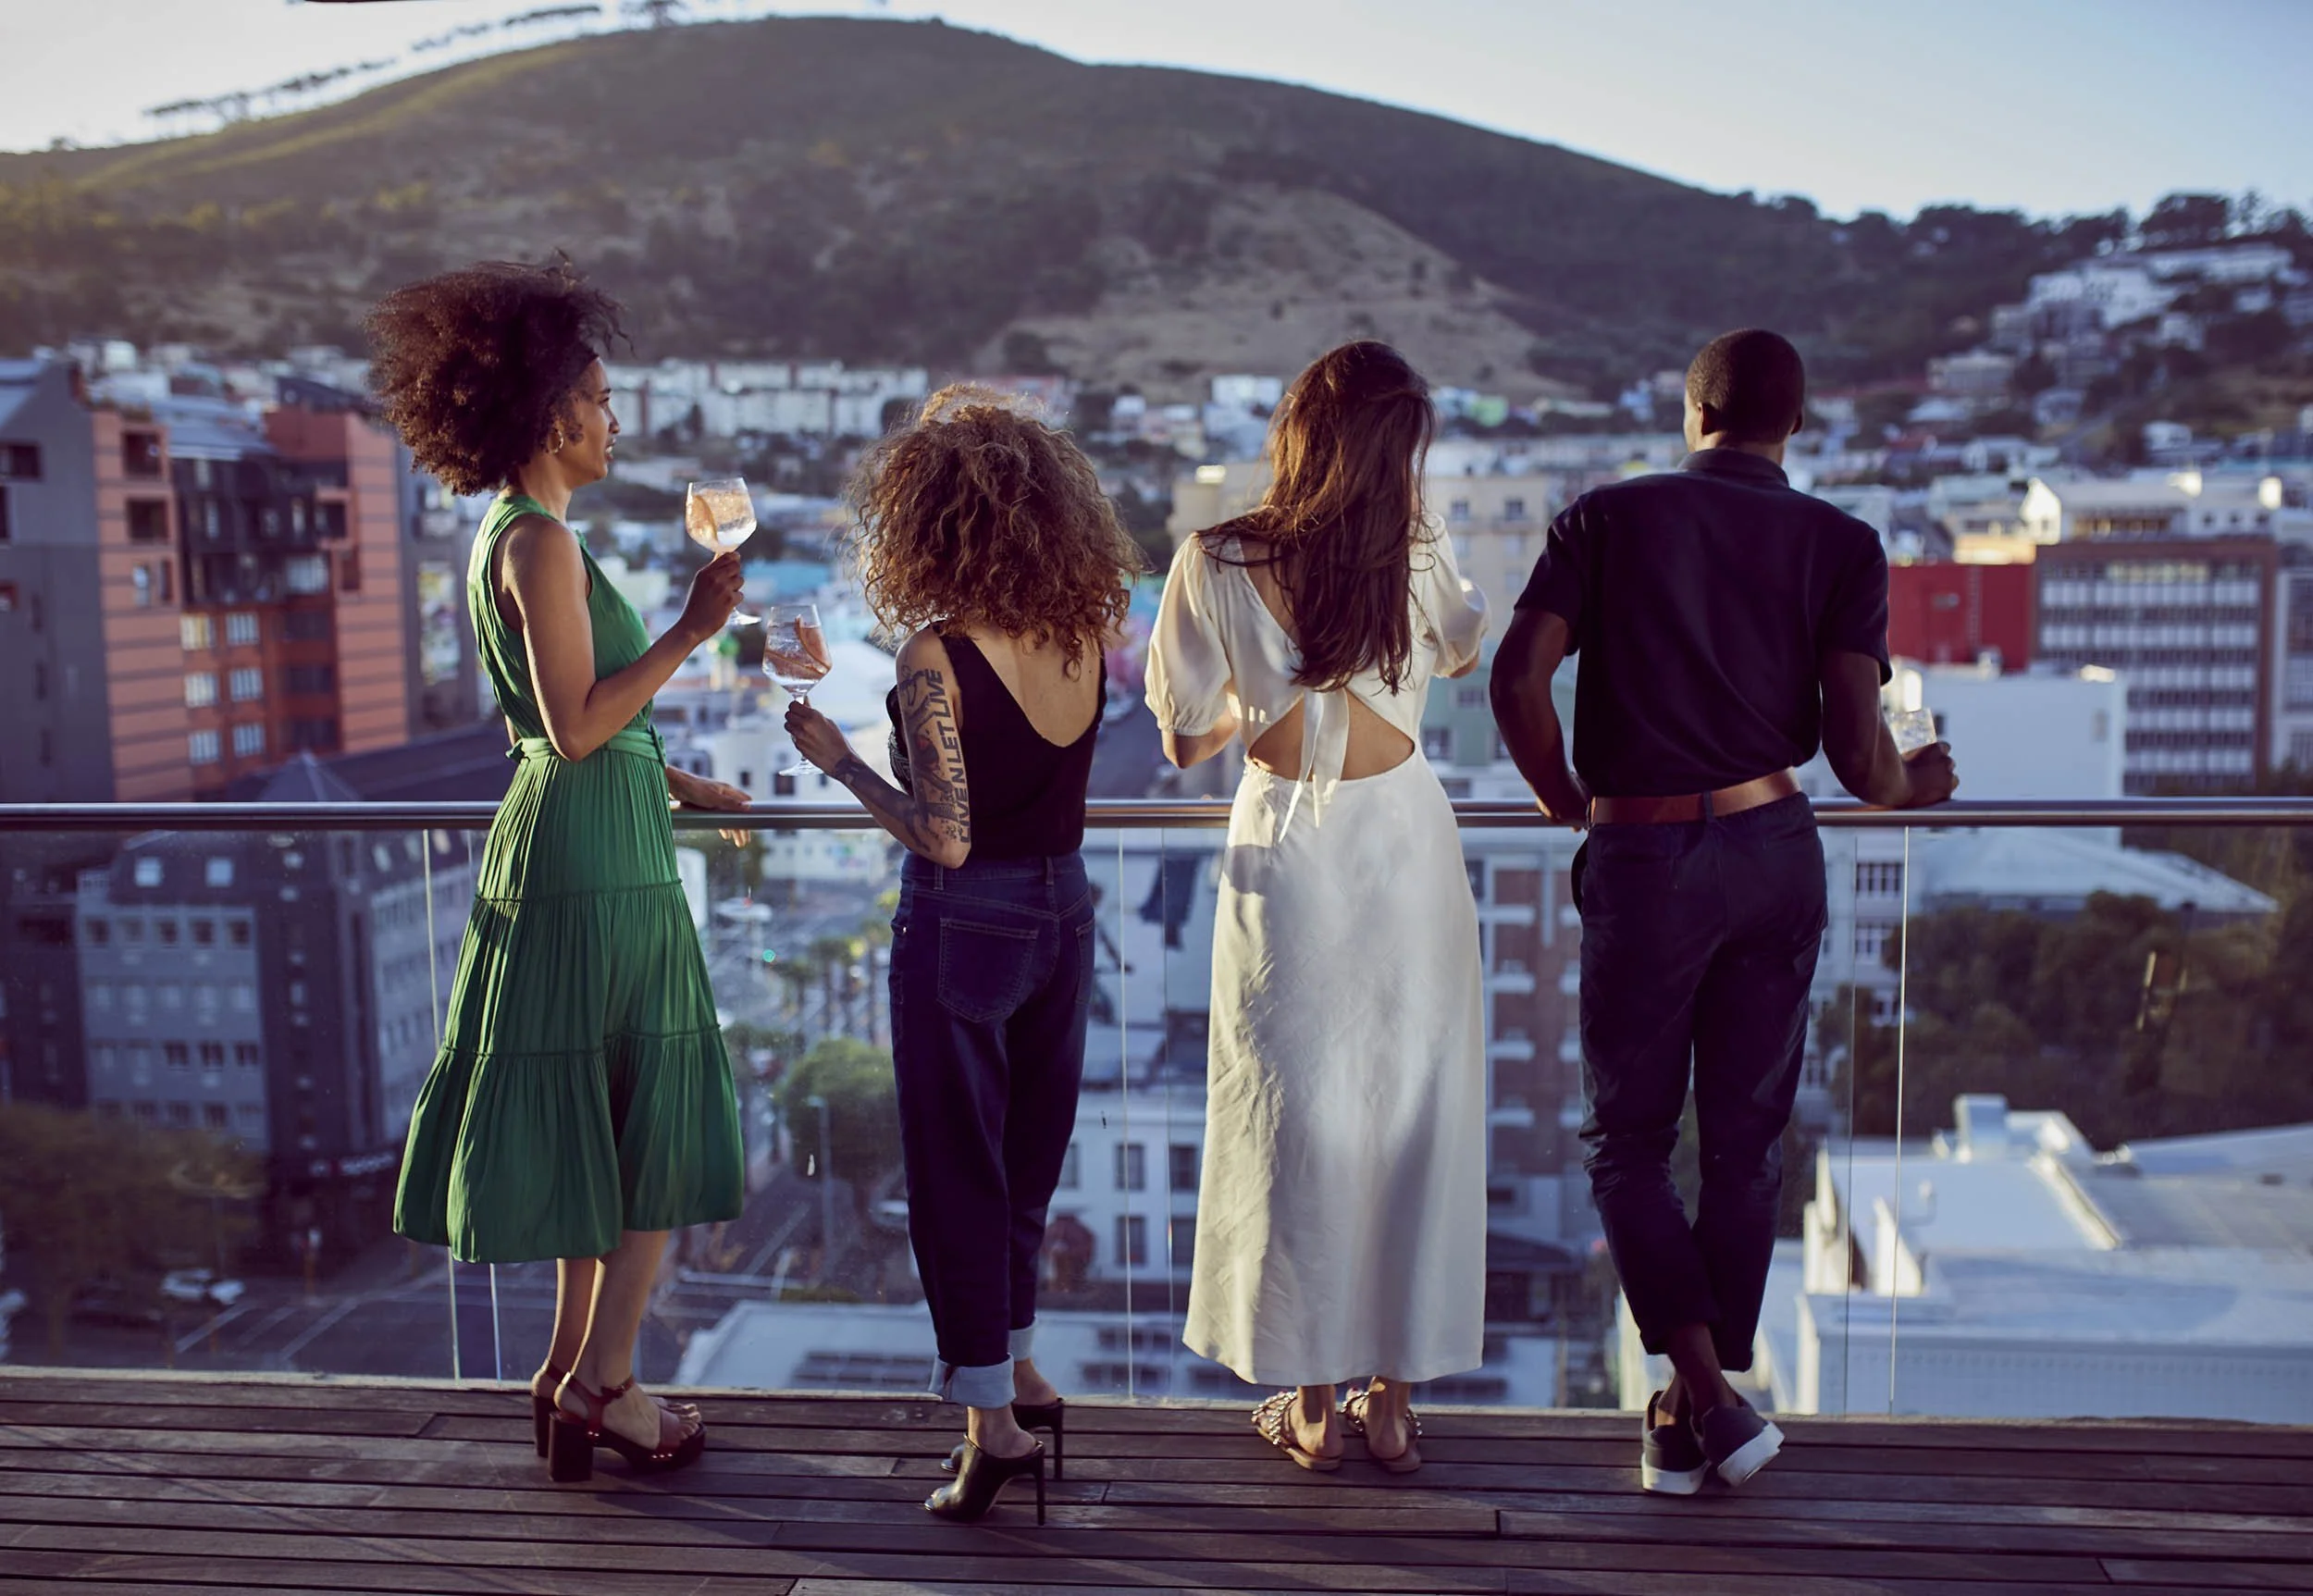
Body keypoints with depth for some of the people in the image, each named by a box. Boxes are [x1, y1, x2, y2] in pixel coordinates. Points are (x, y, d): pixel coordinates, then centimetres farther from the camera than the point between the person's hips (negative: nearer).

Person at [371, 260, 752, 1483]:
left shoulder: (506, 536, 15)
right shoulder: (541, 540, -16)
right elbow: (578, 727, -21)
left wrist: (676, 783, 23)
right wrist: (690, 633, -19)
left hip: (559, 848, 10)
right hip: (596, 863, -10)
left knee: (597, 1125, 17)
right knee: (655, 1128, 0)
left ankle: (576, 1364, 26)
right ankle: (598, 1383, 8)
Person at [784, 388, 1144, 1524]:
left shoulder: (936, 653, -20)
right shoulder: (1085, 633, -4)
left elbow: (942, 838, -23)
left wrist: (836, 757, -10)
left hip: (962, 928, -6)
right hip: (1063, 915, 6)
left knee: (957, 1168, 7)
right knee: (1028, 1154, 21)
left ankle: (992, 1420, 13)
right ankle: (1018, 1370, 36)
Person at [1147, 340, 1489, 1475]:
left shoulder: (1218, 564, -12)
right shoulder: (1419, 561, -7)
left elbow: (1185, 741, -2)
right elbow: (1466, 650, 16)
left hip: (1290, 858, -1)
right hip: (1408, 845, 2)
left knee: (1295, 1118, 11)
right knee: (1413, 1112, 12)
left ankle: (1312, 1404, 21)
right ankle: (1394, 1395, 22)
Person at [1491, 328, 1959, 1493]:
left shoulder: (1606, 519, 2)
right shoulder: (1842, 544, 4)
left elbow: (1518, 677, -9)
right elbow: (1855, 747, -6)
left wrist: (1561, 797, 8)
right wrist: (1911, 784, 17)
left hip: (1642, 859, -2)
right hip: (1776, 850, 2)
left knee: (1628, 1141, 10)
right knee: (1745, 1139, 12)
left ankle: (1703, 1396, -2)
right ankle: (1706, 1410, 21)